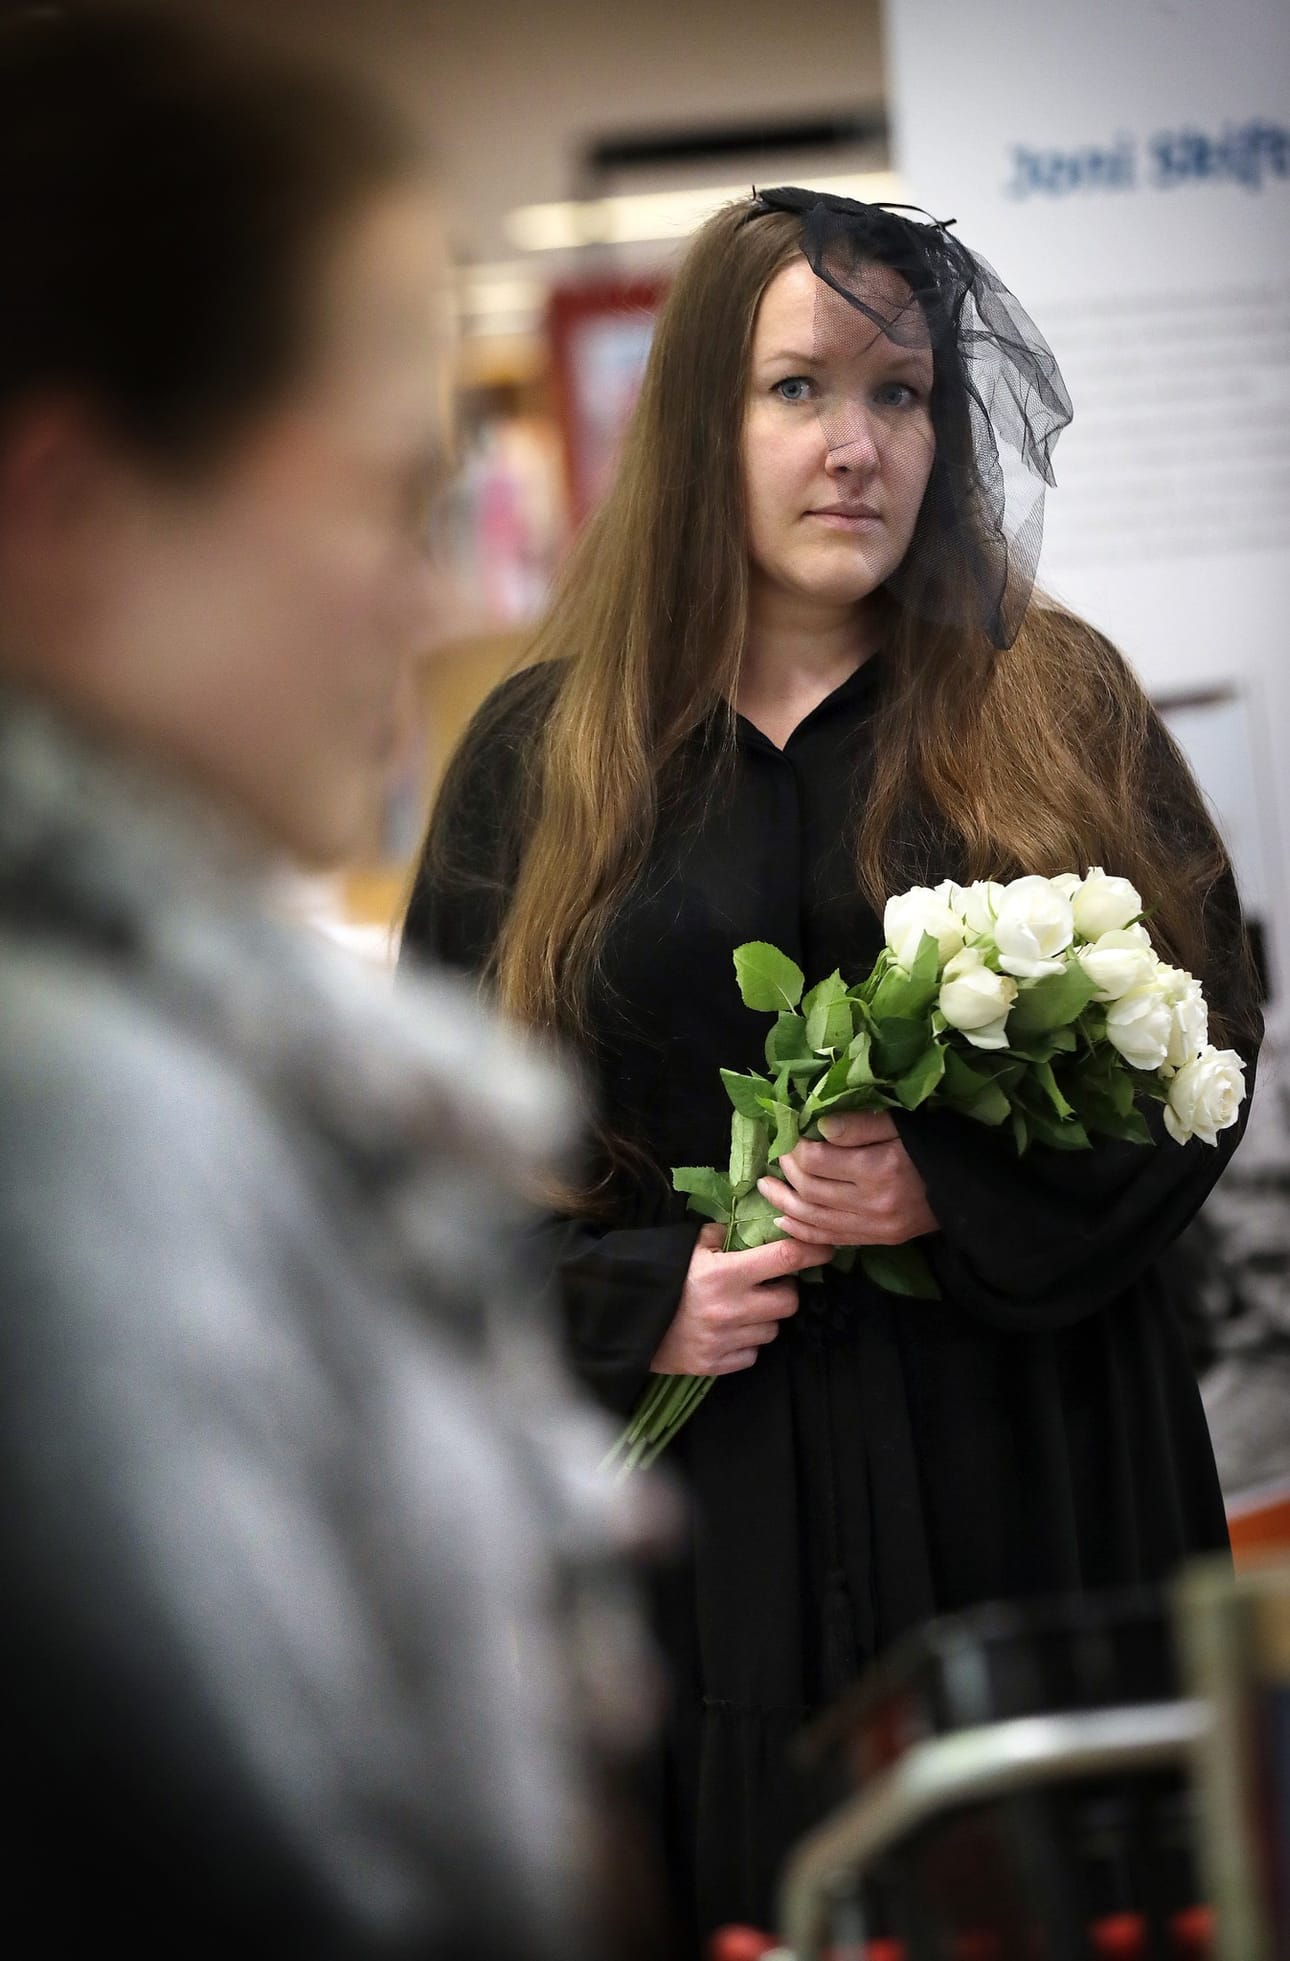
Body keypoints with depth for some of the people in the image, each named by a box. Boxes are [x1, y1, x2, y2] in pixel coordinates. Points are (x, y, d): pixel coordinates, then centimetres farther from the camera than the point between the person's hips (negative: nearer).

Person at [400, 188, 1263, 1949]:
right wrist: (632, 1304, -8)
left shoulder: (1060, 706, 5)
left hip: (1035, 1461, 0)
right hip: (707, 1485, 0)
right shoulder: (544, 753, 5)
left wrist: (957, 1191, -14)